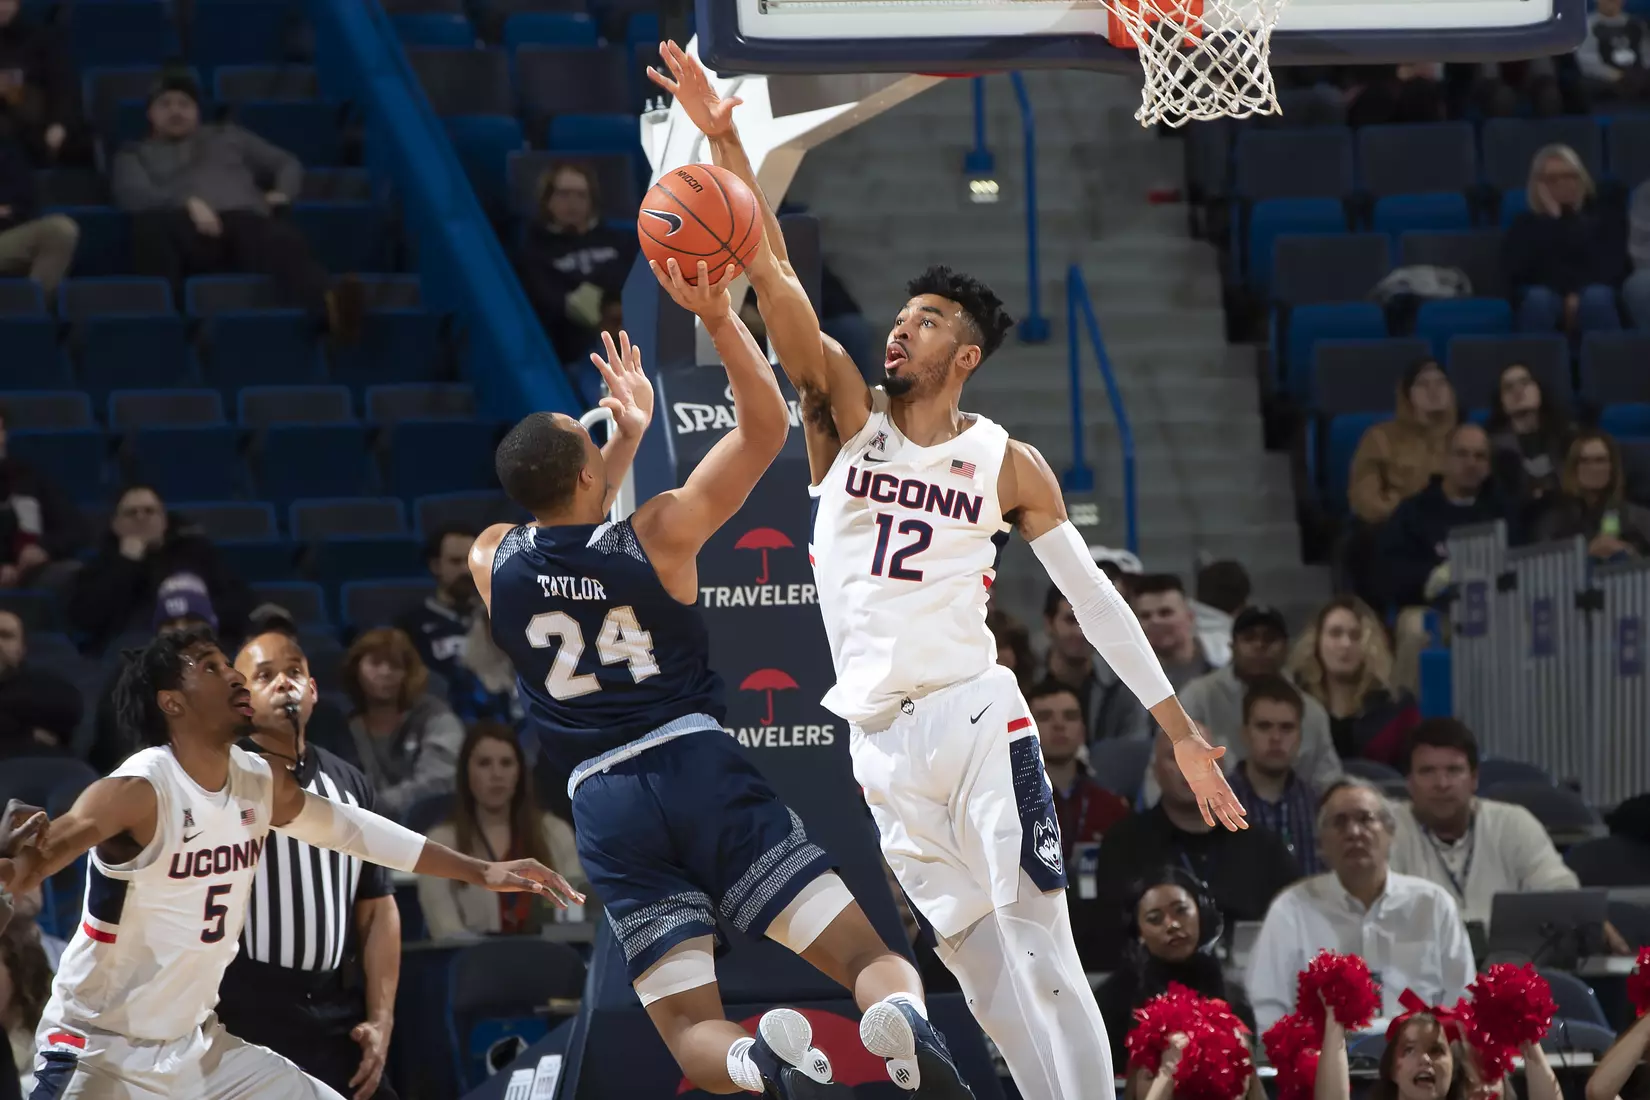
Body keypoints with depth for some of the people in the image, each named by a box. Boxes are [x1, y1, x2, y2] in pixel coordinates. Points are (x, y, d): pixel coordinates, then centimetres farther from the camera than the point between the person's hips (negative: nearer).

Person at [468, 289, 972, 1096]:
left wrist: (628, 434, 39)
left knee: (689, 1028, 3)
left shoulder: (491, 562, 7)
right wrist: (717, 316, -1)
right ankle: (904, 1027, -42)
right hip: (698, 764, -2)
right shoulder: (658, 536, -1)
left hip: (603, 803, 2)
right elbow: (764, 427, 5)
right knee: (871, 957, -4)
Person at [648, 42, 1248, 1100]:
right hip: (880, 740, 3)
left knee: (1046, 962, -9)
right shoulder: (846, 408, 6)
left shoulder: (1010, 464, 3)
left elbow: (1096, 598, 5)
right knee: (983, 974, 7)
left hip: (976, 722, -3)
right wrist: (726, 144, -17)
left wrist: (1184, 733, 1)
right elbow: (775, 276, -5)